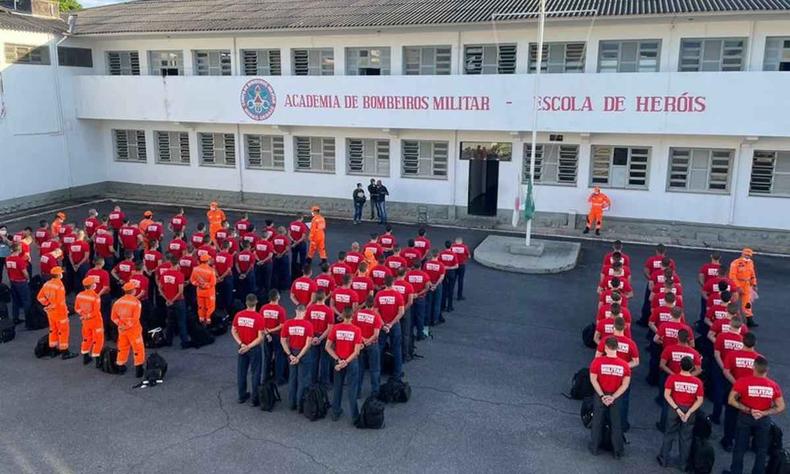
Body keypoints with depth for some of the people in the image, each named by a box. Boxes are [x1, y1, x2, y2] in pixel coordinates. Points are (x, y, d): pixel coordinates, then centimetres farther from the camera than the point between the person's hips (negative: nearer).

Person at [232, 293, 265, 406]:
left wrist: (241, 344, -4)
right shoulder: (259, 317, -18)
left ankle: (242, 396, 29)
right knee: (255, 373, 7)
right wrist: (249, 346, -13)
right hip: (254, 348, -4)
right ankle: (255, 399, 13)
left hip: (242, 348, 4)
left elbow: (233, 331, 1)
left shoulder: (239, 315, -5)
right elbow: (260, 337, -19)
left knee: (241, 372, 17)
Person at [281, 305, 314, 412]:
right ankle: (300, 405, 13)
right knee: (302, 380, 8)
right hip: (304, 354, -3)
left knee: (292, 379, 18)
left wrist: (290, 355, -2)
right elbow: (308, 344, -18)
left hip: (292, 353, 4)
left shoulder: (287, 323, -6)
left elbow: (283, 341, -3)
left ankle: (292, 403, 26)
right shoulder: (308, 324, -15)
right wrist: (299, 357, -13)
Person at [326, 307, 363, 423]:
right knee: (352, 390, 7)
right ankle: (354, 417, 13)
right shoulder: (356, 330, -14)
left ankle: (335, 413, 28)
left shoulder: (335, 328, -8)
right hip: (352, 362, -2)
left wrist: (338, 360, -7)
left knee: (337, 387, 18)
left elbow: (328, 347, -6)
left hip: (338, 361, 2)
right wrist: (346, 362, -13)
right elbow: (356, 351, -17)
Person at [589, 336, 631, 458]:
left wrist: (602, 396, -11)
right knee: (616, 424, 16)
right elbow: (625, 384, -11)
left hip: (600, 396, -1)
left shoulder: (597, 361, -16)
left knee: (597, 422, 16)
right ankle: (617, 452, 25)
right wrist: (613, 397, -11)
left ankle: (594, 448, 28)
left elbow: (593, 380, -14)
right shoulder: (624, 365, -11)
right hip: (615, 397, 1)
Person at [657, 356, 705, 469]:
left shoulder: (672, 378, -13)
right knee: (686, 437, 15)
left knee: (669, 434, 16)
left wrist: (677, 409, -15)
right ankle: (683, 463, 25)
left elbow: (667, 395, -17)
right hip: (689, 410, 0)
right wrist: (688, 412, -14)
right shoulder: (697, 382, -11)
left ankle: (664, 460, 24)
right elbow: (700, 400, -13)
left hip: (674, 408, 0)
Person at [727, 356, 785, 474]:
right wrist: (763, 413, -11)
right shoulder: (774, 386, -12)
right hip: (764, 420, 1)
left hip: (745, 418, -1)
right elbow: (781, 407, -8)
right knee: (761, 450, 19)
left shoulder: (743, 381, -20)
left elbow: (731, 400, -19)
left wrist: (747, 410, -14)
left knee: (740, 448, 15)